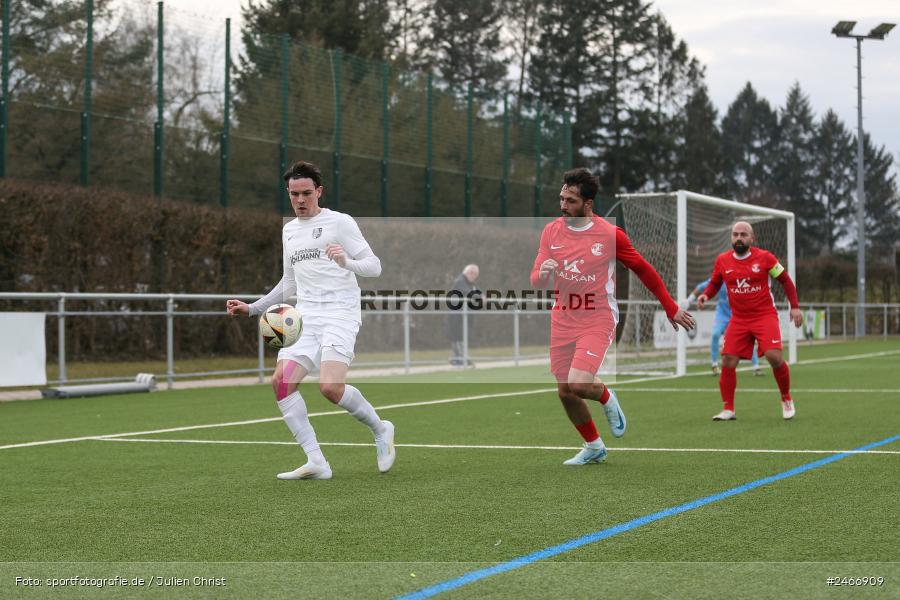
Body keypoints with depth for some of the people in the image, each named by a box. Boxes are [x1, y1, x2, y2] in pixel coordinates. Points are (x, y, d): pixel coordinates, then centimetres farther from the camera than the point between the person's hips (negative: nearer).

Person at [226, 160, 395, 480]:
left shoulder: (340, 222, 0)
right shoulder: (288, 230, 20)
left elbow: (374, 266, -5)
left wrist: (347, 262, -25)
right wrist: (252, 308, 25)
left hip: (340, 313, -7)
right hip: (305, 318, 7)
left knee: (330, 386, -23)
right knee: (281, 380, -13)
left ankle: (380, 429, 5)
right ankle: (316, 462, -10)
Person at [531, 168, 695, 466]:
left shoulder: (610, 234, -9)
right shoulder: (551, 231, 1)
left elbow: (644, 270, 3)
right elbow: (536, 281, 1)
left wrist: (671, 309, 7)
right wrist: (542, 274, -24)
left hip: (598, 320, -5)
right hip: (562, 320, 5)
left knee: (577, 384, -21)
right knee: (565, 391, 5)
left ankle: (607, 398, 15)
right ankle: (593, 446, 28)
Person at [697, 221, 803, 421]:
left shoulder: (764, 257, -5)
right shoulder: (722, 260, 2)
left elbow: (785, 280, 5)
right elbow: (714, 283, 17)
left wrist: (795, 306, -1)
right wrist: (705, 295, -4)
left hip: (764, 315, -3)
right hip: (738, 319, 3)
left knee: (774, 356, -19)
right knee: (727, 362, -6)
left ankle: (786, 399, 5)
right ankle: (728, 410, 7)